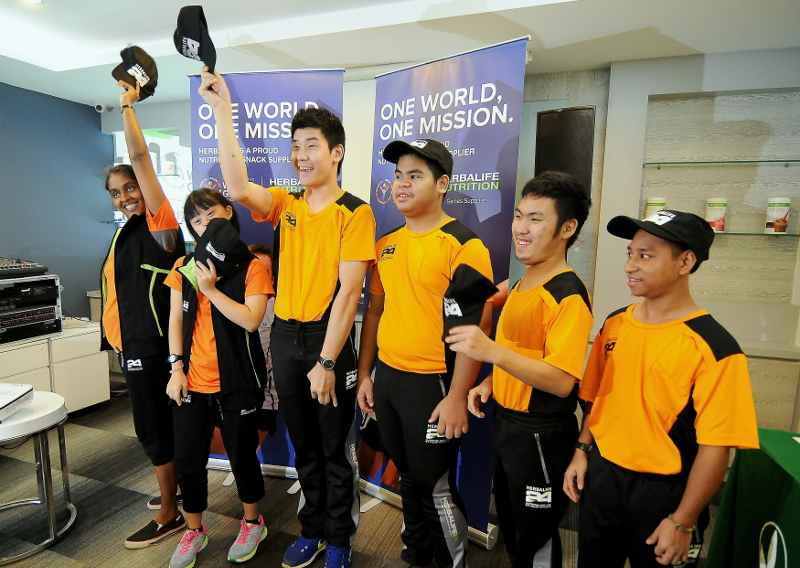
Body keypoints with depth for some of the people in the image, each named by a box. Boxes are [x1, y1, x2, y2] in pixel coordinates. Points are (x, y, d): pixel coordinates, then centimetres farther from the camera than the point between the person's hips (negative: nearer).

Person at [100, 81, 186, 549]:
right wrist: (116, 334, 18)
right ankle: (177, 487, 37)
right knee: (157, 421, 19)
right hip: (133, 342, 9)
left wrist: (128, 106, -9)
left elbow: (141, 158, -17)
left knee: (154, 425, -1)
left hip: (151, 343, -9)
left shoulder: (159, 221, -10)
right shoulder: (125, 232, 15)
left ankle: (169, 515, 15)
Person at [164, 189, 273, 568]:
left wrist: (211, 289, -16)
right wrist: (177, 368, 0)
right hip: (192, 381, 4)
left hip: (236, 383, -3)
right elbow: (176, 320, 7)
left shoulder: (251, 267, -6)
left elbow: (251, 320, -17)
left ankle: (252, 523, 37)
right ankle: (194, 530, 38)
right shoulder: (185, 267, 6)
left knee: (242, 455, 11)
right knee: (188, 458, 13)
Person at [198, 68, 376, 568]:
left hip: (328, 338, -5)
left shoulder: (354, 212, -10)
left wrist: (326, 362, -17)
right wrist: (222, 110, -11)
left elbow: (348, 291, -15)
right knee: (304, 445, 19)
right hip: (284, 336, 5)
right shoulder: (286, 204, 6)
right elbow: (239, 188, -13)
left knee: (337, 448, 11)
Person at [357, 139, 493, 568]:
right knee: (408, 476, 23)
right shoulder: (386, 244, 8)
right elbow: (375, 310, 12)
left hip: (432, 383, -6)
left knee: (436, 486, 10)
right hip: (386, 377, 7)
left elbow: (476, 327, -17)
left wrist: (457, 396, -19)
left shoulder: (463, 245, -13)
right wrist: (364, 374, 10)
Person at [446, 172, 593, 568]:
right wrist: (491, 382, 3)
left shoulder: (568, 295, -21)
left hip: (542, 435, -8)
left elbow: (561, 381, -28)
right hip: (506, 423, 9)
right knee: (510, 529, 26)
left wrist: (492, 352, -38)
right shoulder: (522, 285, 7)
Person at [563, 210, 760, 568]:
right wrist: (582, 451, 5)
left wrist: (683, 523, -13)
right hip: (599, 477, 5)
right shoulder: (614, 324, -1)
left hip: (662, 493, -4)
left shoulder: (714, 346, -17)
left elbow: (715, 446, -16)